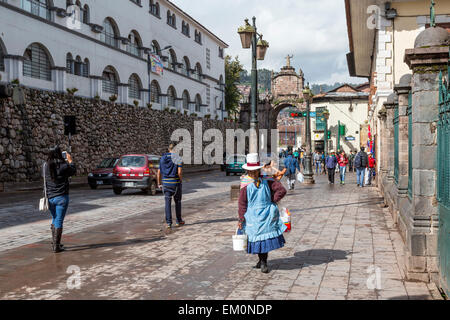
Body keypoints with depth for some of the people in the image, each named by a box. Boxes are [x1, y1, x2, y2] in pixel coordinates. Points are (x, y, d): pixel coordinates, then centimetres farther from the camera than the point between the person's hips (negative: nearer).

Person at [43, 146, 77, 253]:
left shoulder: (46, 166, -3)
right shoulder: (64, 166, -15)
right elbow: (73, 171, 3)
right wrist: (70, 161, 18)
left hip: (50, 197, 5)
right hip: (61, 197, -5)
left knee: (54, 219, 21)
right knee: (59, 221, 1)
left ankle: (54, 243, 29)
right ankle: (56, 246, 4)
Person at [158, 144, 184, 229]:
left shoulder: (162, 158, 7)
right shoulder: (178, 158, -7)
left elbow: (159, 172, 6)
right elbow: (180, 172, -16)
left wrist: (159, 183, 13)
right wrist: (181, 181, -3)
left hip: (166, 183, 3)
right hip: (176, 182, -3)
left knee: (168, 203, 3)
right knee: (177, 201, 13)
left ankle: (168, 223, -3)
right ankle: (178, 221, 21)